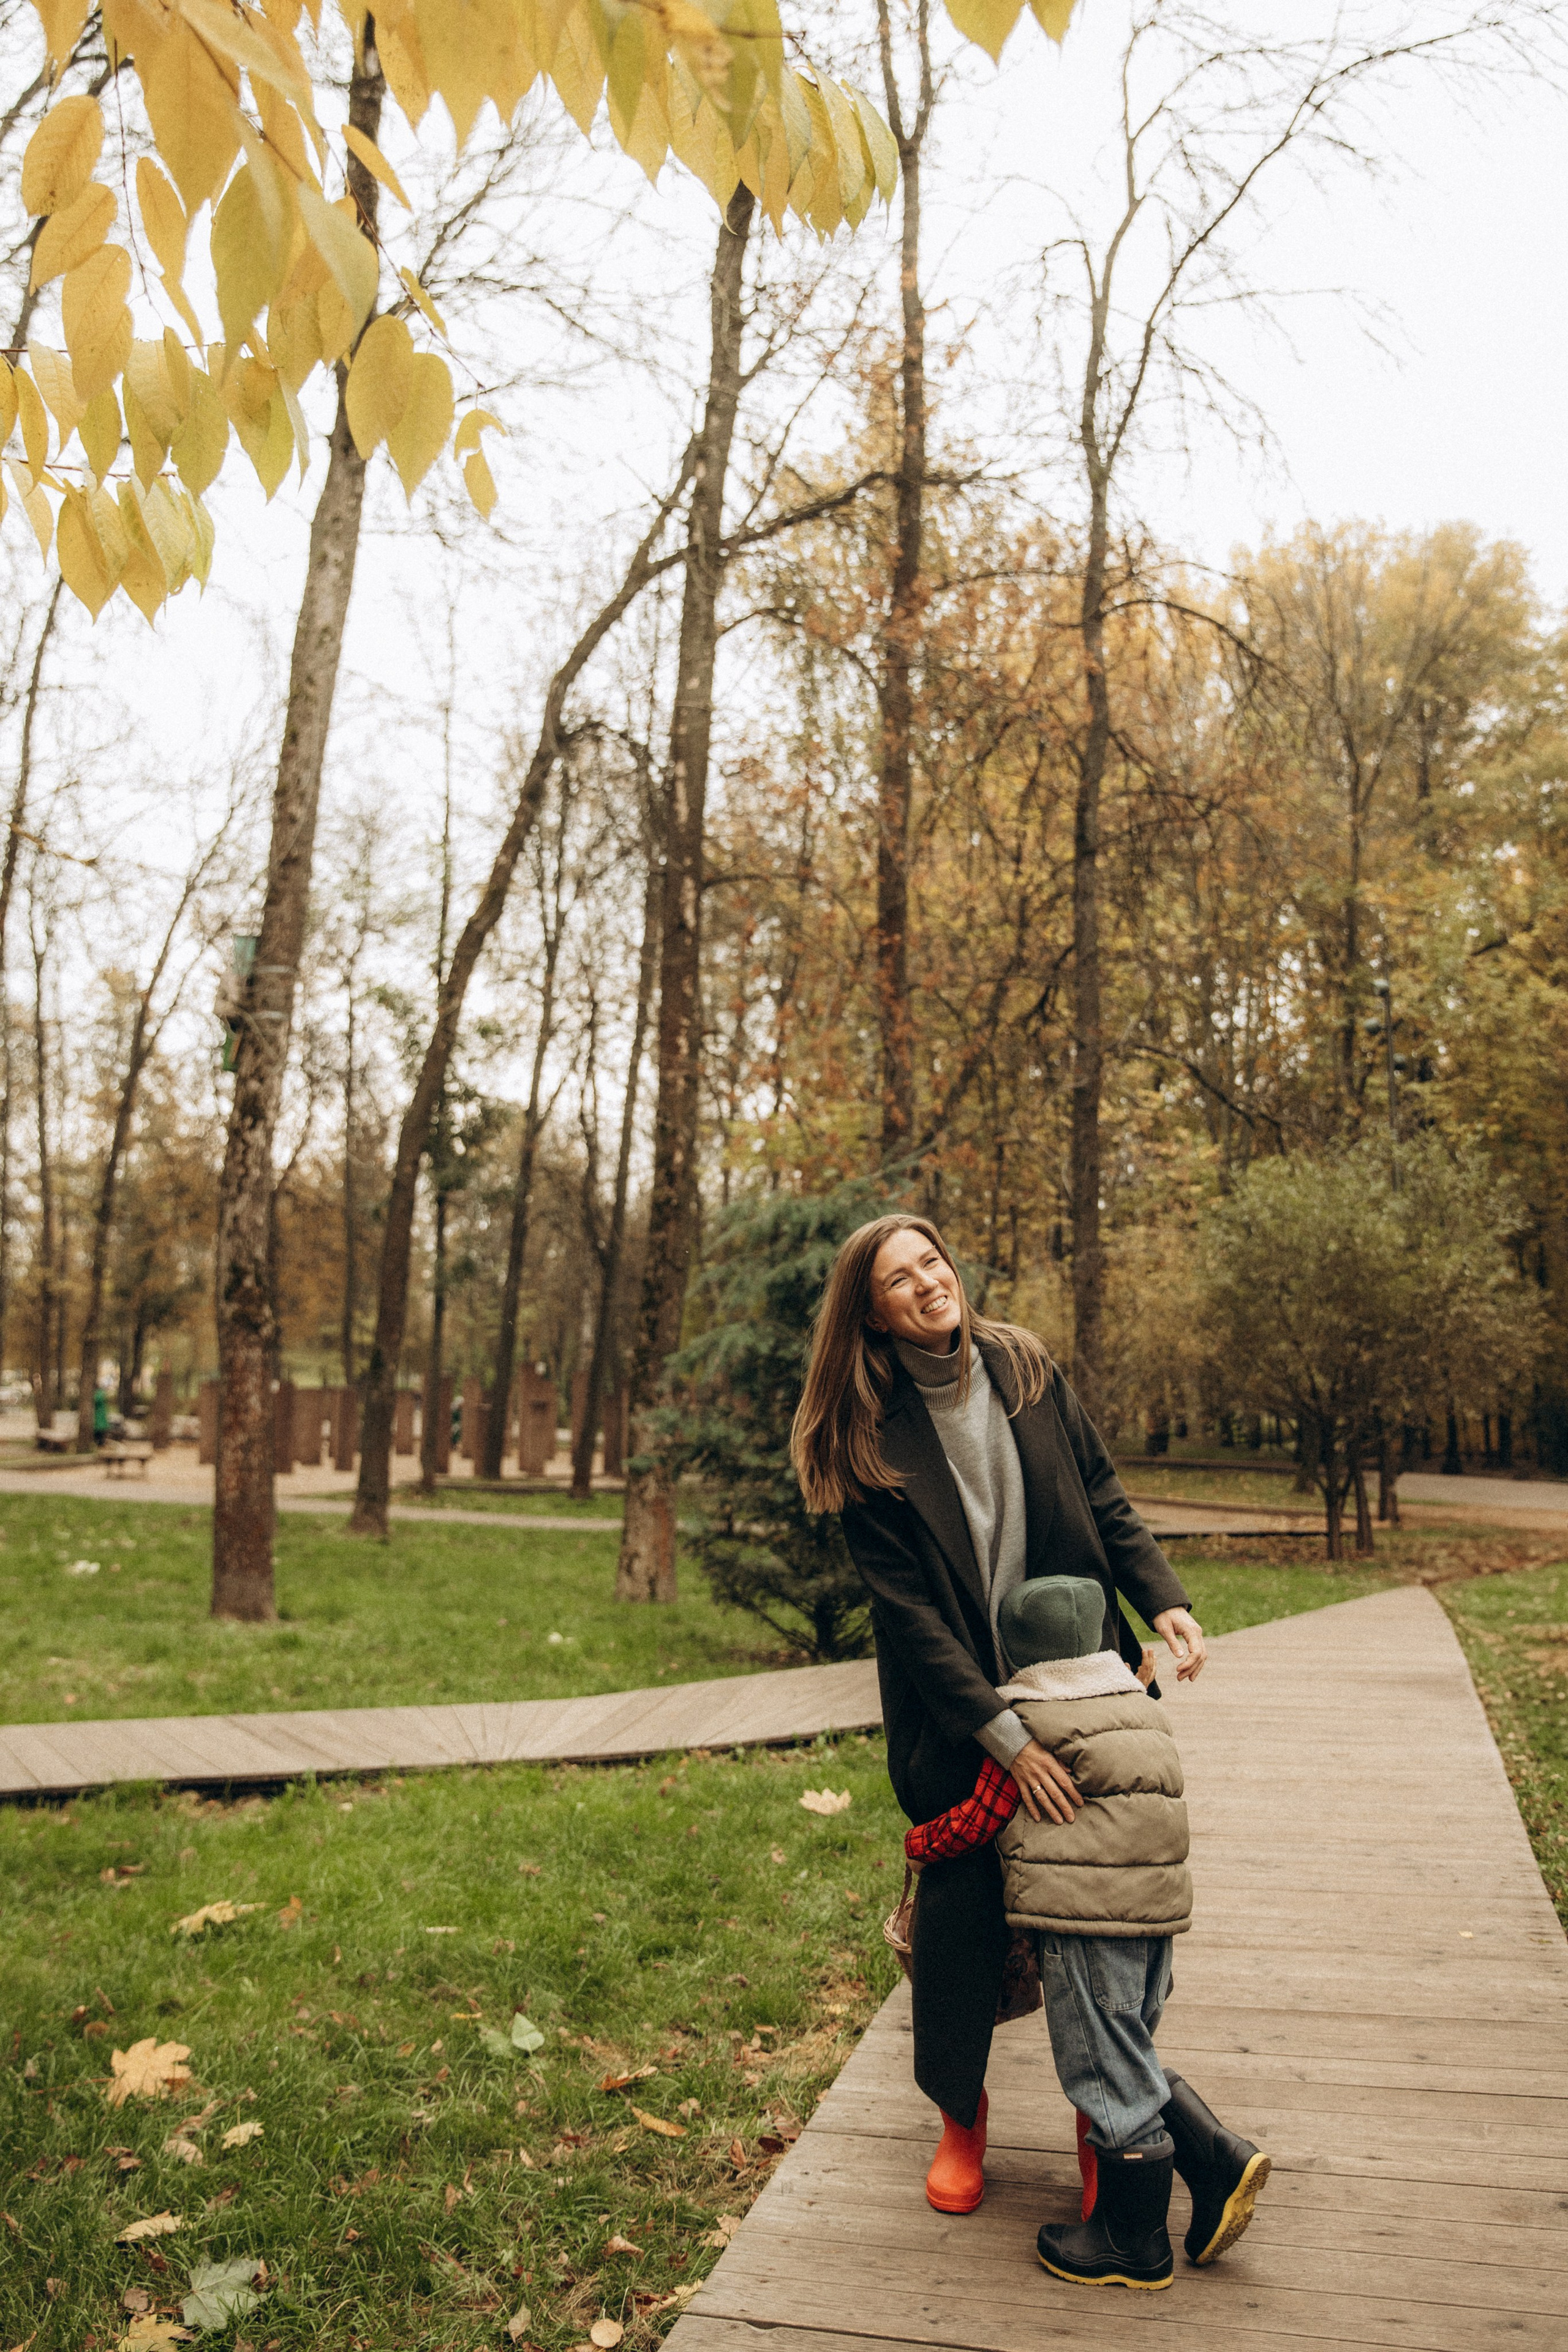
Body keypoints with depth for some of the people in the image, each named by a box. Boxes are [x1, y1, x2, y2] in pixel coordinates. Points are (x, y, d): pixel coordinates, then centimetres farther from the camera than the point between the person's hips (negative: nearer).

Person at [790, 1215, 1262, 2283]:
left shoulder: (1028, 1370, 0)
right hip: (957, 1712, -2)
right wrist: (1004, 1734, -19)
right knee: (964, 1912, 3)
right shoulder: (870, 1441, -10)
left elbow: (1105, 1500, 8)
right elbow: (910, 1608, -13)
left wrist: (1164, 1597, -7)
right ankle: (961, 2118, 30)